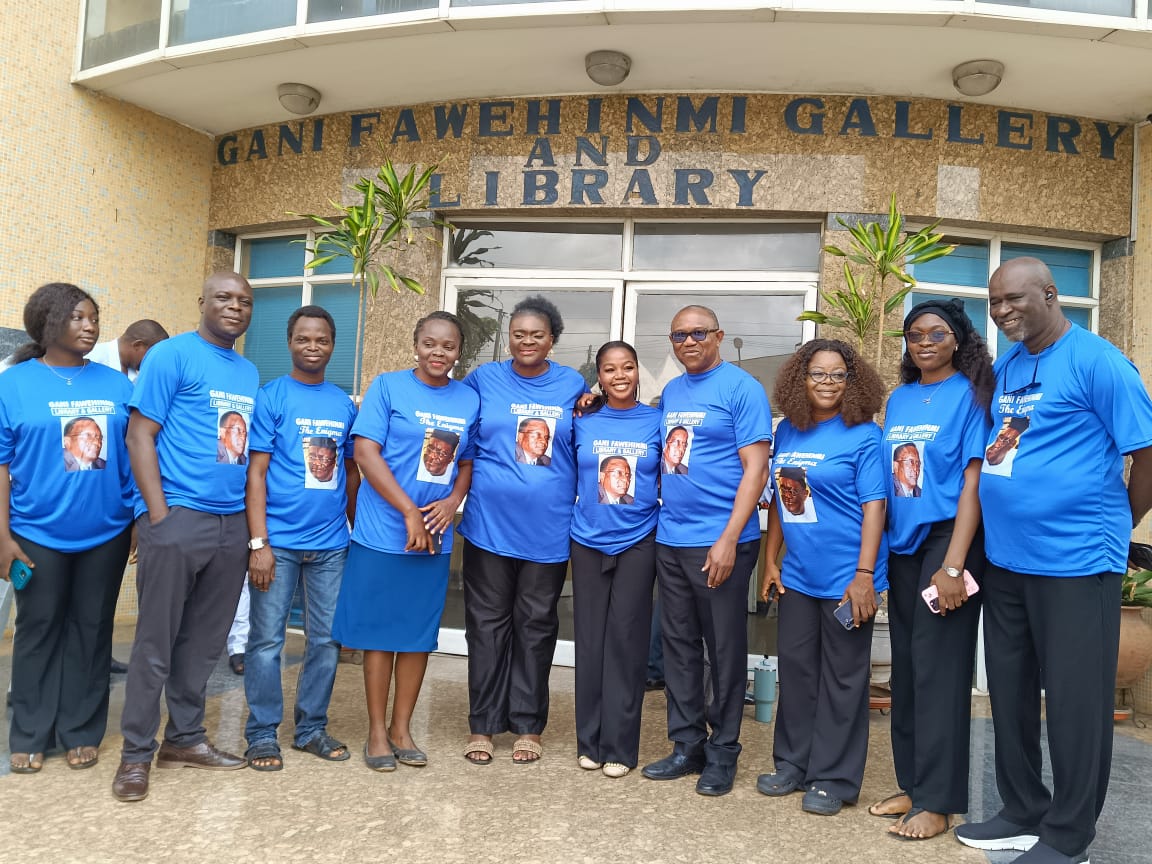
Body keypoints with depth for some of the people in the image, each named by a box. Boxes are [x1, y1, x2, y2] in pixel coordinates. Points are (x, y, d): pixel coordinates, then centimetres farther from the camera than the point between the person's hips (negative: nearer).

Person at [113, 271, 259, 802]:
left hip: (232, 523, 6)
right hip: (178, 517, -6)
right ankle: (136, 753, 15)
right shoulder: (173, 355, -4)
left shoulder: (249, 373, 16)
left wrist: (256, 524, 12)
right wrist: (158, 514, -14)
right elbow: (139, 435, -8)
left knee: (204, 642, 13)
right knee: (155, 643, 2)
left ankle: (185, 738, 27)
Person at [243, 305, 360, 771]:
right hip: (279, 540, -4)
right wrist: (259, 542, -14)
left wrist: (357, 531, 12)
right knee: (266, 640, 3)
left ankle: (312, 728, 25)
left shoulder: (344, 403, 9)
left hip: (331, 542, 4)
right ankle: (262, 734, 18)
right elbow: (255, 473, -8)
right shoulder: (270, 397, -4)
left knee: (327, 639, 10)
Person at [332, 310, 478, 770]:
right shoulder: (388, 386, -4)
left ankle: (402, 728, 26)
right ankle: (377, 731, 21)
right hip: (383, 532, -3)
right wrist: (409, 512, -15)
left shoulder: (469, 399, 7)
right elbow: (366, 452, -10)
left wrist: (453, 501, -7)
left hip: (436, 537, 4)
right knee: (379, 632, 5)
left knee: (419, 634, 11)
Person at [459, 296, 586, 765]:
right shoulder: (484, 378, 3)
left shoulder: (572, 385, 5)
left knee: (536, 625, 9)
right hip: (490, 523, 0)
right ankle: (482, 725, 20)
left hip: (547, 528, 1)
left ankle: (528, 726, 22)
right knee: (488, 623, 7)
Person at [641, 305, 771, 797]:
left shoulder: (741, 388, -7)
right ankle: (687, 746, 26)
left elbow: (756, 467, -13)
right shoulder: (670, 393, 13)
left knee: (725, 650, 5)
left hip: (720, 541, -7)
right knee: (679, 646, 13)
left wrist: (729, 539, -18)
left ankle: (722, 753, 19)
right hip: (670, 539, 7)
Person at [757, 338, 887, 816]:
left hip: (845, 578, -5)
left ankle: (833, 778, 18)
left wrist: (864, 575, -18)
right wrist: (770, 559, 10)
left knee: (841, 677, 6)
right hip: (797, 574, 5)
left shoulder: (864, 436, -8)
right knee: (795, 667, 13)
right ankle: (793, 764, 29)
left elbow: (873, 507, -12)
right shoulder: (787, 431, 7)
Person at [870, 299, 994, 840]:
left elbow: (973, 481, -11)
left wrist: (953, 565, -17)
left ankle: (937, 801, 7)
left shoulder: (969, 395, -4)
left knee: (938, 667, -3)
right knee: (906, 665, 10)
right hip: (902, 544, 6)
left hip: (948, 539, -6)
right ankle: (912, 783, 22)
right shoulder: (898, 399, 12)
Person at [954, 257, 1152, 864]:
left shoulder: (1097, 361, -10)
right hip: (1004, 559, 7)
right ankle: (1023, 813, 32)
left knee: (1074, 700, 5)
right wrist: (1002, 519, 14)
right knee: (1010, 693, 16)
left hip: (1075, 563, -7)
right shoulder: (1003, 369, 10)